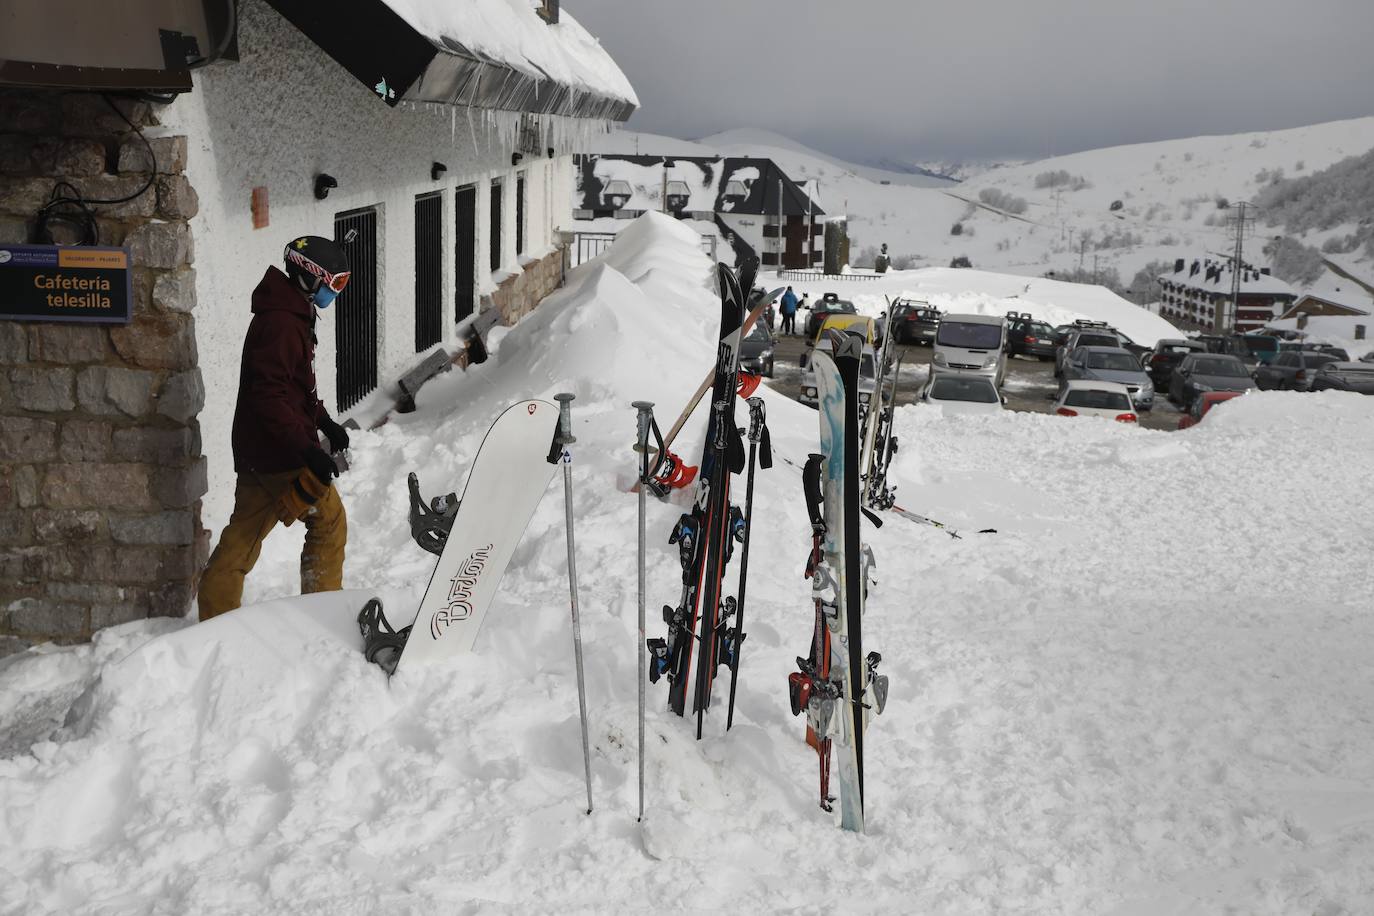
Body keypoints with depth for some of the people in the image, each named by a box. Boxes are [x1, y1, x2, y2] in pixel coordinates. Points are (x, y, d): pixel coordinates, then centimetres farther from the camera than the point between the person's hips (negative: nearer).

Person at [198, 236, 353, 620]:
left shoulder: (291, 317, 14)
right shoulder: (280, 324, -20)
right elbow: (268, 397, -27)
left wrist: (324, 421, 22)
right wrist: (307, 448, -29)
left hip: (260, 453, 10)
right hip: (282, 454, -10)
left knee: (244, 535, 12)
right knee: (329, 520, 4)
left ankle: (214, 618, 16)